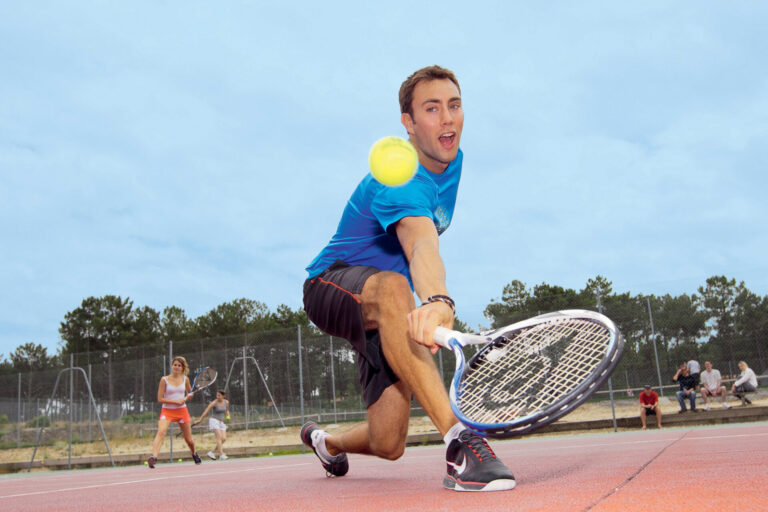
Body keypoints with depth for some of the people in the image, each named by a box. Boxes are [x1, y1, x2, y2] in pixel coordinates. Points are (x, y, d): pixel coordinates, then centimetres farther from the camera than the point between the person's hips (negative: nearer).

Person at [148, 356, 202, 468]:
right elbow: (160, 399, -8)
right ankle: (154, 457, -38)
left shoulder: (185, 379, 3)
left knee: (189, 439, 7)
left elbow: (189, 393, 18)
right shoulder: (164, 380, -5)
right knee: (161, 432, -29)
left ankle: (194, 454, 36)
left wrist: (186, 398, -6)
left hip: (182, 411, 2)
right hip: (167, 411, -2)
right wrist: (176, 401, -17)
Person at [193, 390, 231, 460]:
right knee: (219, 437, -20)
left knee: (224, 439, -7)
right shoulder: (214, 403, -10)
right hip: (214, 421, -6)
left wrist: (227, 415, 5)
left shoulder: (226, 402, 5)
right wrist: (200, 420, -13)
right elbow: (206, 411, -11)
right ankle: (221, 455, -25)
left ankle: (212, 452, 3)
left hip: (221, 422, 6)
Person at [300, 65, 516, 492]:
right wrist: (437, 302, -68)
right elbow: (422, 247, -48)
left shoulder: (451, 159, 0)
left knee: (387, 445, -3)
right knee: (391, 289, -45)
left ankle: (325, 440, 33)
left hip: (385, 313, 7)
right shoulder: (398, 181, -27)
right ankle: (459, 440, -49)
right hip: (333, 286, -7)